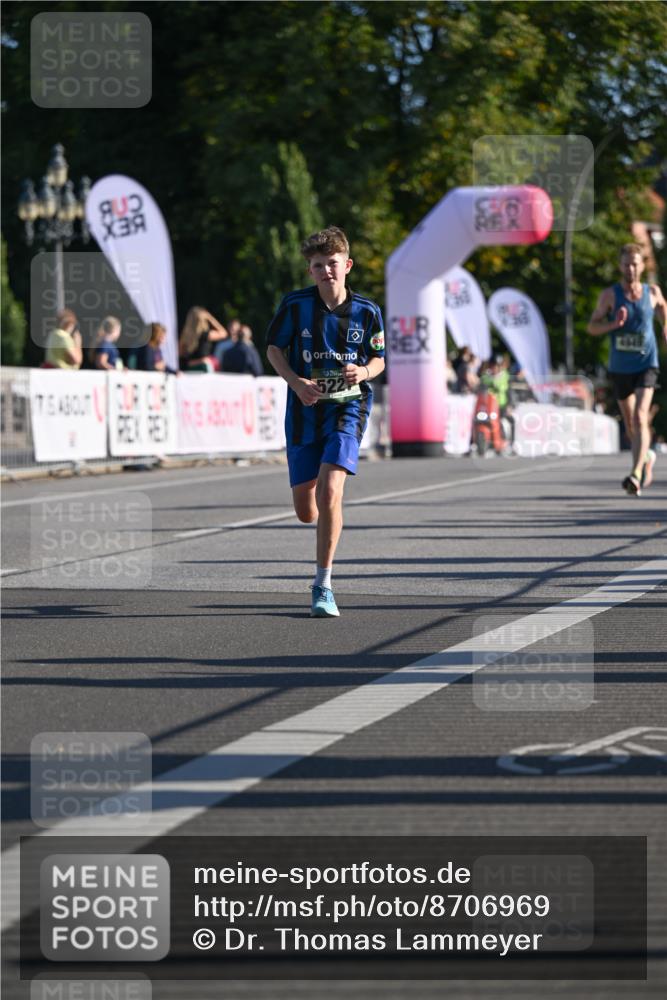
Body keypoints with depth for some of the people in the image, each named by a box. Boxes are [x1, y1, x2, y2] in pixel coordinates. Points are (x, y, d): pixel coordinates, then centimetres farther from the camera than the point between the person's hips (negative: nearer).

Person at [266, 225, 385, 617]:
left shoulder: (367, 311, -3)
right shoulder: (295, 305, -4)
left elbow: (379, 358, 10)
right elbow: (274, 348, 7)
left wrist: (363, 372, -13)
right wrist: (296, 382, -10)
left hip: (347, 407, -2)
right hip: (304, 410, 2)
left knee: (330, 490, -23)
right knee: (306, 512, 4)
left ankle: (323, 585, -13)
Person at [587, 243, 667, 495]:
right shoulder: (610, 295, -2)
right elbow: (592, 327, -3)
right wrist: (614, 324, -19)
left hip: (646, 364, -2)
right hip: (620, 368, 2)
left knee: (640, 418, -19)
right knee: (630, 424, 13)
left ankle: (636, 474, -26)